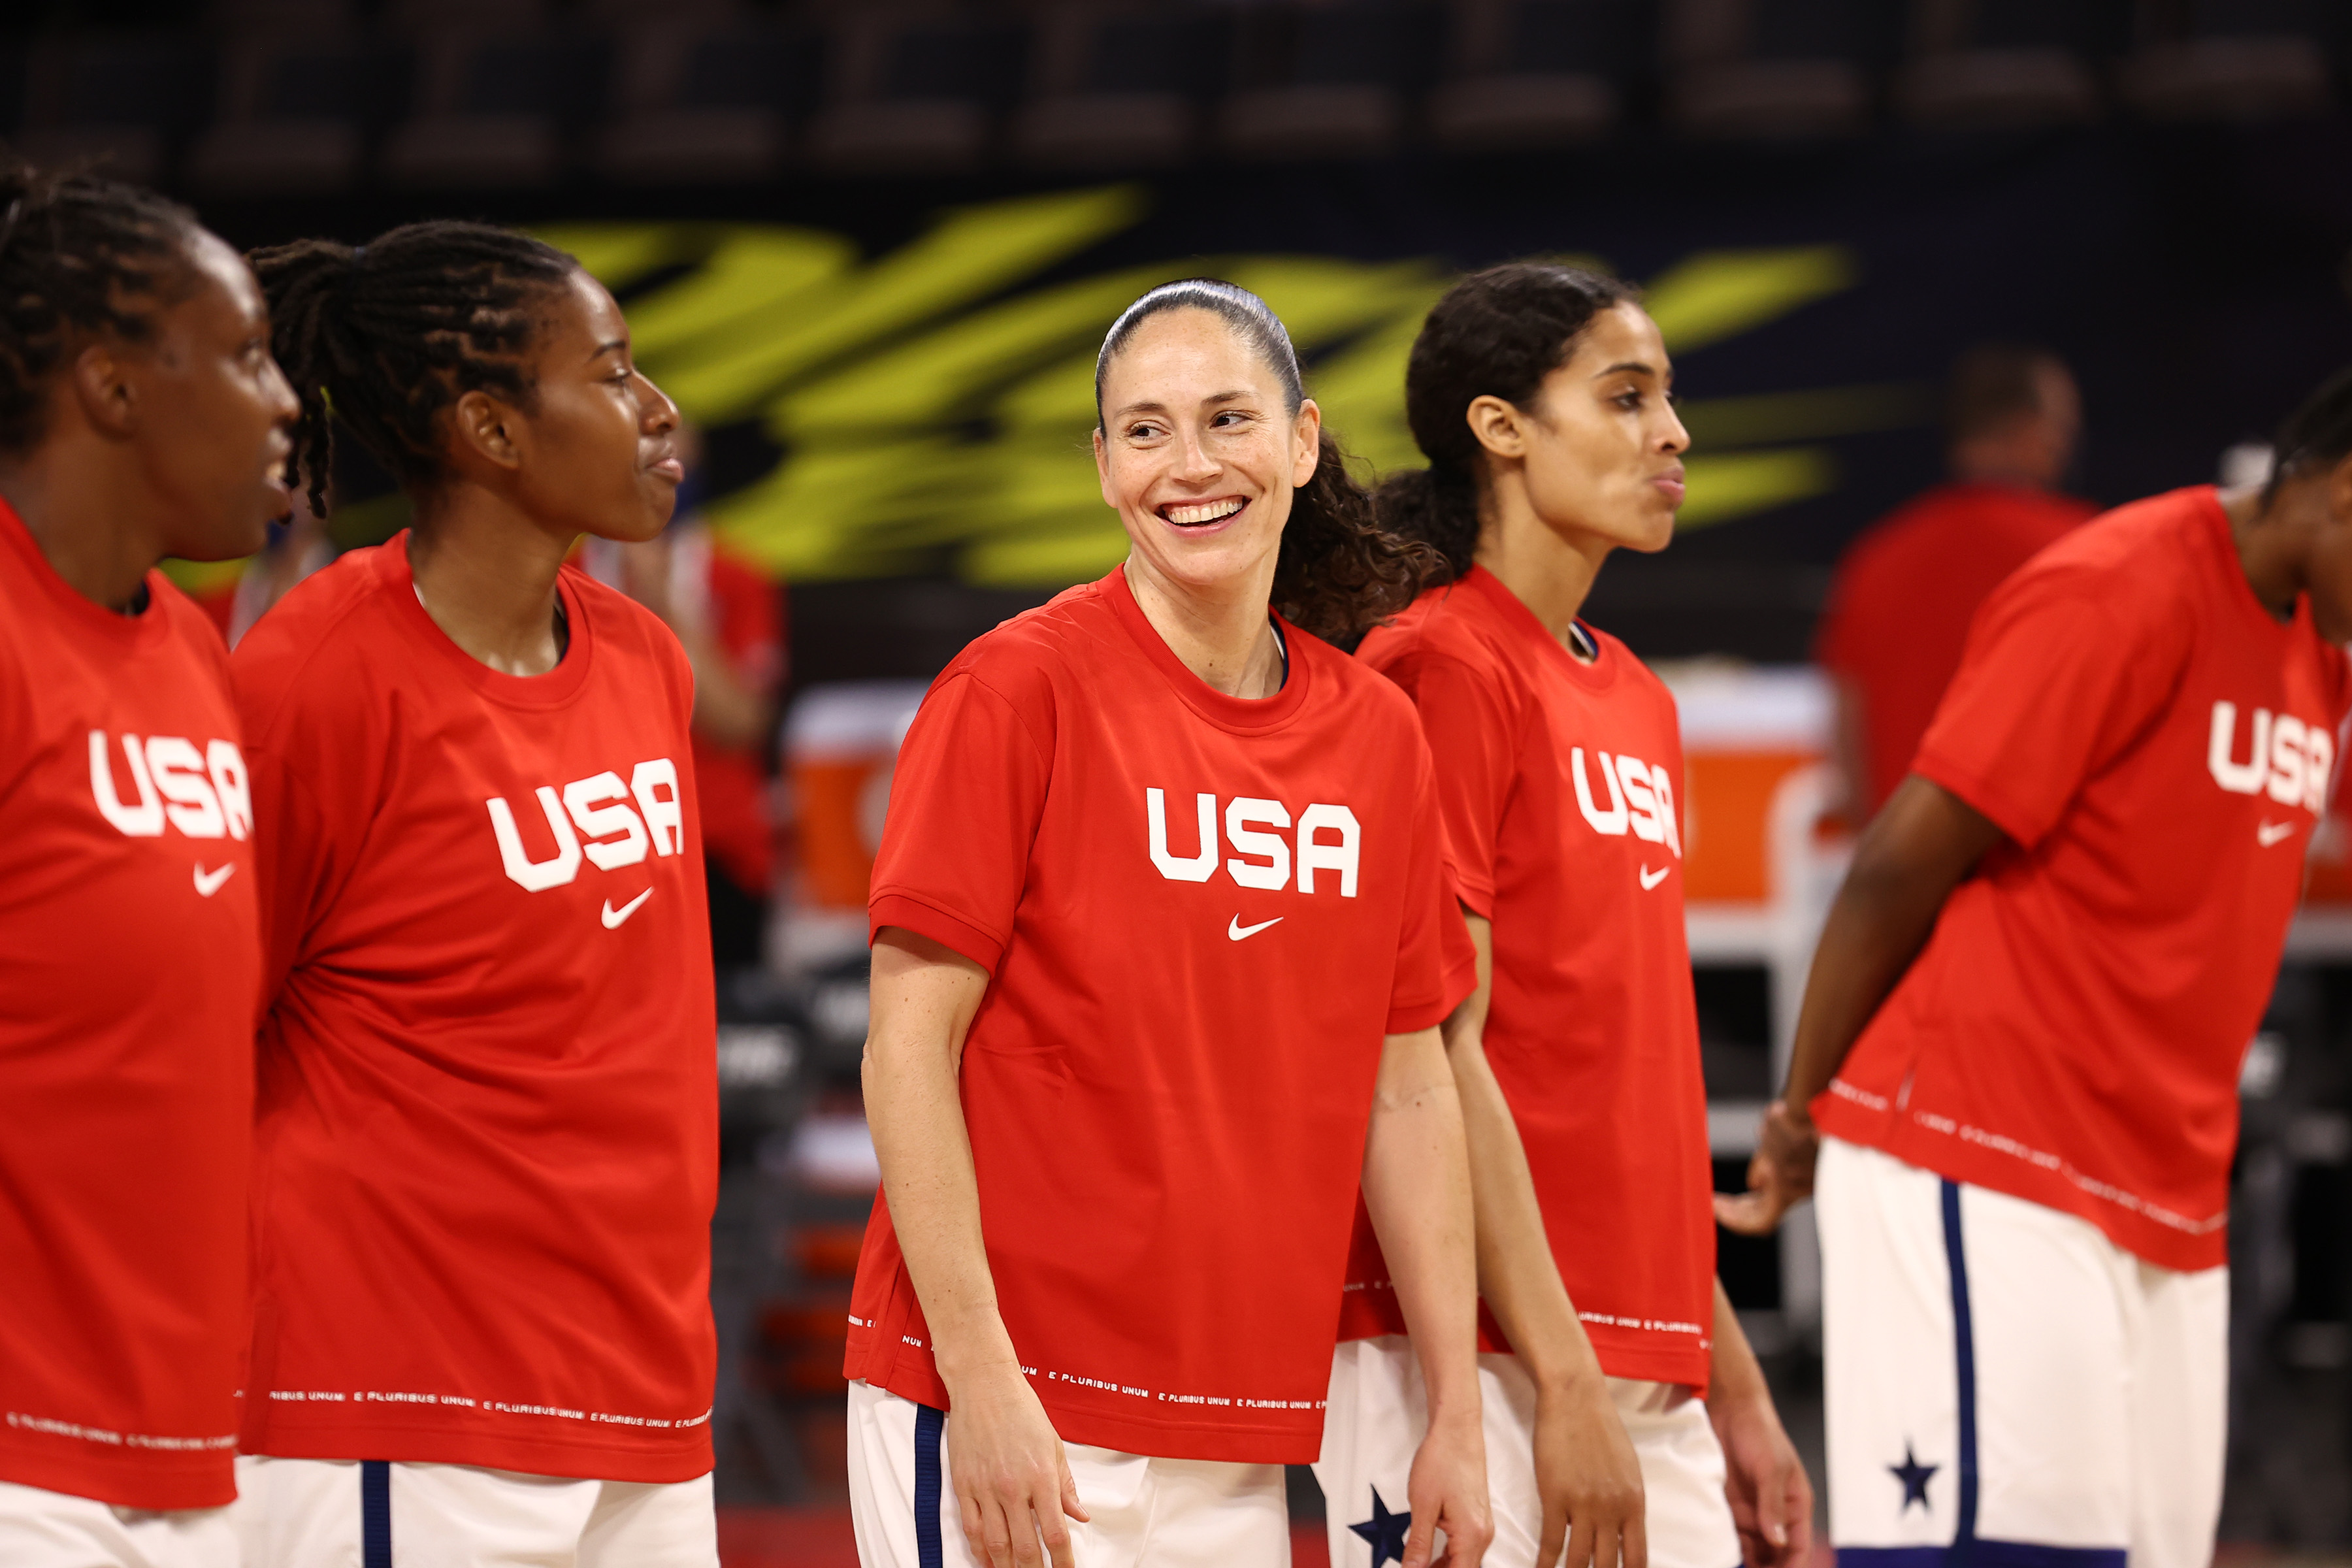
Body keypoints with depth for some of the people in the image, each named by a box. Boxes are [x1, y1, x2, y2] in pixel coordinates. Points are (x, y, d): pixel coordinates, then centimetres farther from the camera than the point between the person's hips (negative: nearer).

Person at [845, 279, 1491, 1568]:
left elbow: (1408, 1089, 12)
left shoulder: (1377, 733, 8)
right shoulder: (1020, 688, -7)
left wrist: (1456, 1415, 9)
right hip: (1018, 1419, -5)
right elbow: (909, 1047, -10)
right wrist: (981, 1382, -16)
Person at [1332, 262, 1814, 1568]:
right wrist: (1569, 1378, -18)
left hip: (1650, 1372, 8)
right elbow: (1436, 1058, -14)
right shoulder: (1438, 668, -8)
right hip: (1481, 1364, -8)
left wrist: (1732, 1384, 18)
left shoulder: (1638, 702, 17)